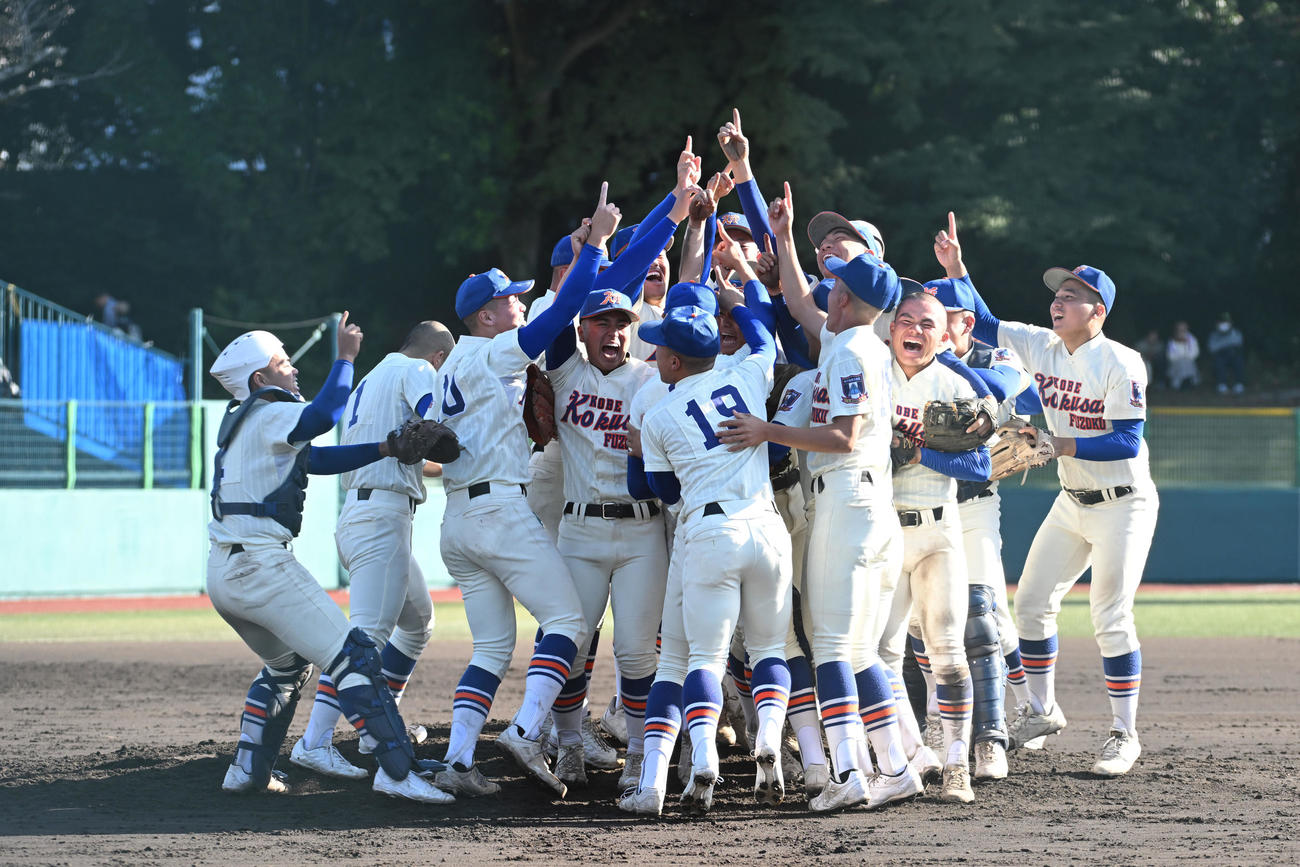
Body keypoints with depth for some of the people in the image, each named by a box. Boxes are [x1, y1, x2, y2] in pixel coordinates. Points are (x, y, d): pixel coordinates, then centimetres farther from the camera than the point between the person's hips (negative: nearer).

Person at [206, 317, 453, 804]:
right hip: (259, 563, -10)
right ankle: (395, 769, -21)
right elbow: (322, 416, -28)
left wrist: (387, 449, 15)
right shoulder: (269, 415, -7)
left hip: (222, 574, 10)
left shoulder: (243, 425, 21)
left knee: (288, 663, 28)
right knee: (353, 656, -12)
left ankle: (248, 769, 24)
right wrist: (346, 357, -17)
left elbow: (319, 458, 23)